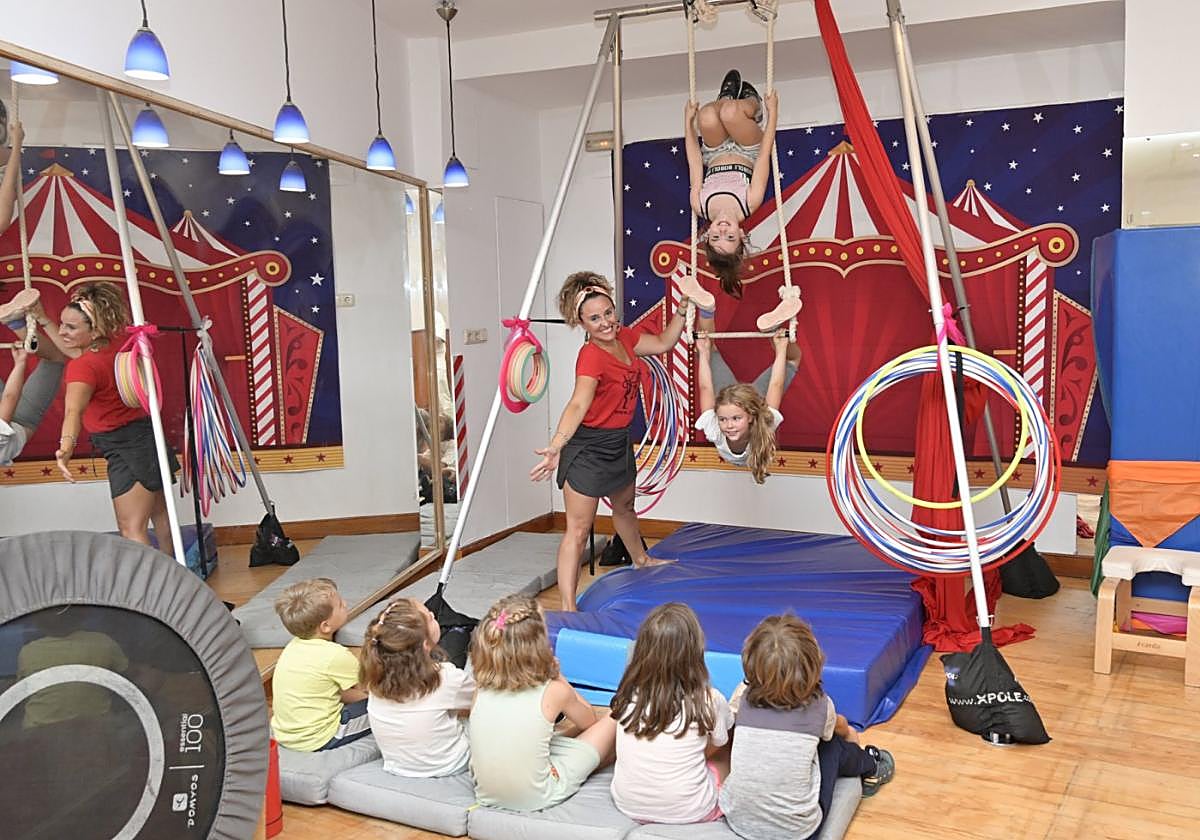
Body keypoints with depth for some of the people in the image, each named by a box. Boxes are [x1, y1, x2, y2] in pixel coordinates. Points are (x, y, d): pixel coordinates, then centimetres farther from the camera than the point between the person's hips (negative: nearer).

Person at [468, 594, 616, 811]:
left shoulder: (482, 691, -7)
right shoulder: (554, 691, -15)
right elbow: (589, 721, 6)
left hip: (486, 796, 5)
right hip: (538, 799, -4)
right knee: (611, 720, 6)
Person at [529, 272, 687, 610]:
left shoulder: (623, 337, -3)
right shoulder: (591, 357, -28)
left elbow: (663, 343, 14)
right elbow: (577, 405, -40)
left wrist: (683, 307, 8)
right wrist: (556, 446, -54)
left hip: (619, 441, 9)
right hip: (587, 446, -9)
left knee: (624, 507, 33)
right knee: (578, 529, -8)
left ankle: (641, 559, 59)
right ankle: (568, 609, -7)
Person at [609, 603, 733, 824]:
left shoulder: (628, 694, -12)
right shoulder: (709, 700, -20)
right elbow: (713, 748, 1)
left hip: (628, 806, 2)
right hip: (689, 814, -2)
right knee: (728, 758, 24)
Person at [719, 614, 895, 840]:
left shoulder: (743, 696, -6)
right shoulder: (819, 705, -10)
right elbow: (840, 727, 16)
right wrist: (849, 734, 42)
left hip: (737, 821, 2)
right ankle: (871, 769, 45)